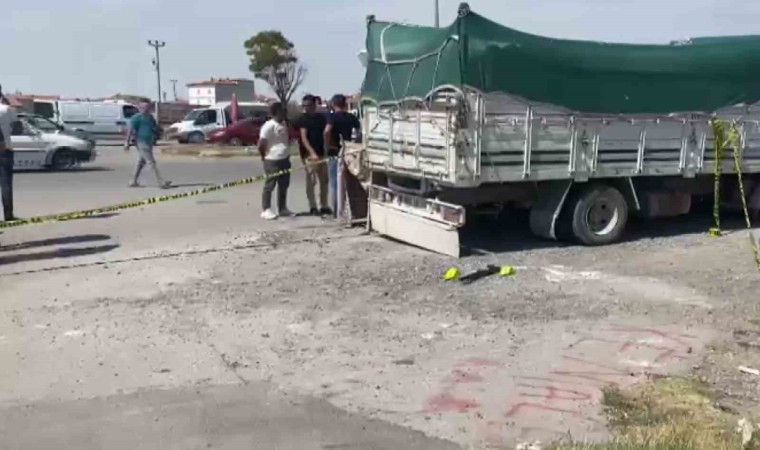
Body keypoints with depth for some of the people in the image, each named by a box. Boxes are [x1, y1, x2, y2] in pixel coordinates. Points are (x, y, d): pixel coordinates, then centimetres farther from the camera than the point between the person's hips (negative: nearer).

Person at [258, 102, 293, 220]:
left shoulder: (284, 124, 11)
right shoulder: (269, 125, -15)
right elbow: (261, 144, -15)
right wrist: (264, 156, -3)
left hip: (284, 159, 8)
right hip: (272, 160, -8)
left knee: (284, 185, 14)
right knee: (270, 185, -2)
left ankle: (282, 209, 24)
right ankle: (266, 210, 4)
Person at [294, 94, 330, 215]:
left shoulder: (321, 117, 12)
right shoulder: (302, 119, -3)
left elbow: (326, 134, 15)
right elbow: (303, 138, -12)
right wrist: (312, 152, -24)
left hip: (321, 153, 6)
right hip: (309, 154, -5)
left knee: (324, 180, 8)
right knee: (311, 180, -6)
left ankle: (324, 206, 16)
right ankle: (313, 207, -1)